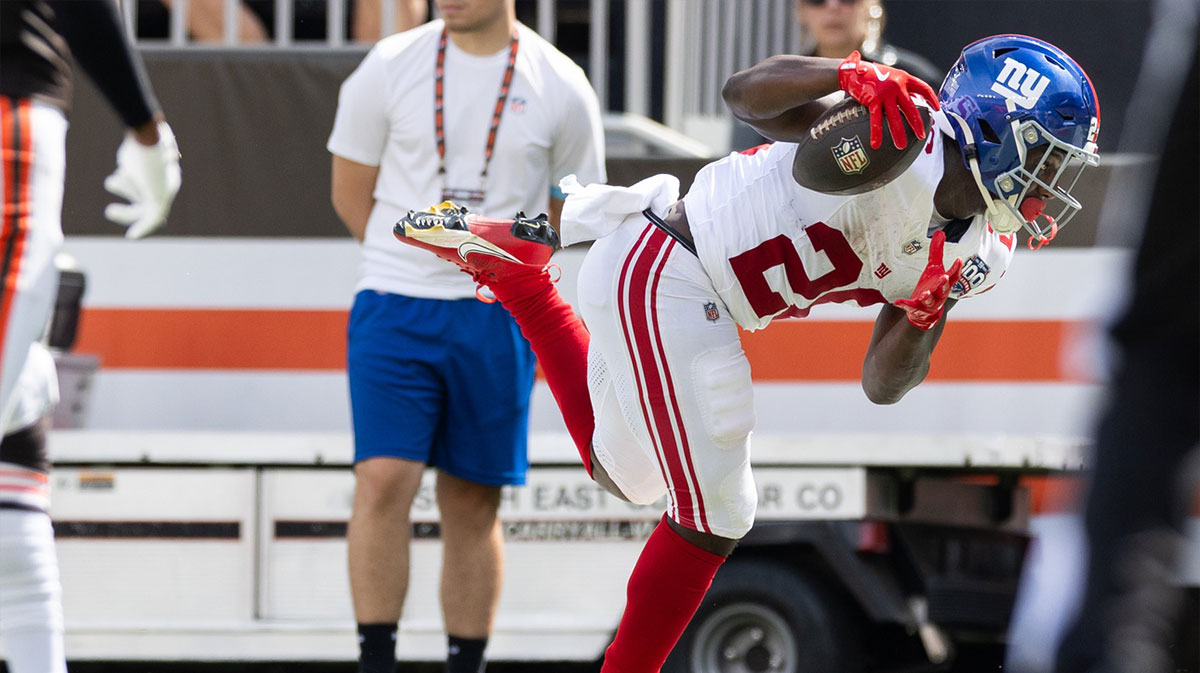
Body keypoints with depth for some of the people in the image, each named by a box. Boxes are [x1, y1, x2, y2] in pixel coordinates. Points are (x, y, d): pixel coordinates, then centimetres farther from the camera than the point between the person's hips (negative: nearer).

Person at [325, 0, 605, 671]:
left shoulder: (562, 88, 0)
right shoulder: (391, 67, 0)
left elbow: (567, 209, 13)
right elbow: (351, 192, 9)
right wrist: (419, 257, 7)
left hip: (498, 318, 1)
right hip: (394, 309, -1)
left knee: (473, 504, 6)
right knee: (383, 480, -13)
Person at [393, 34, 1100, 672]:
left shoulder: (974, 260, 6)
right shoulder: (906, 141, -21)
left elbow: (884, 384, 8)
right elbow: (748, 94, -25)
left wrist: (925, 315, -12)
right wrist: (851, 75, -43)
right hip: (663, 281, -10)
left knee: (623, 472, 28)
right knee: (713, 515, -7)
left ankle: (517, 264, 31)